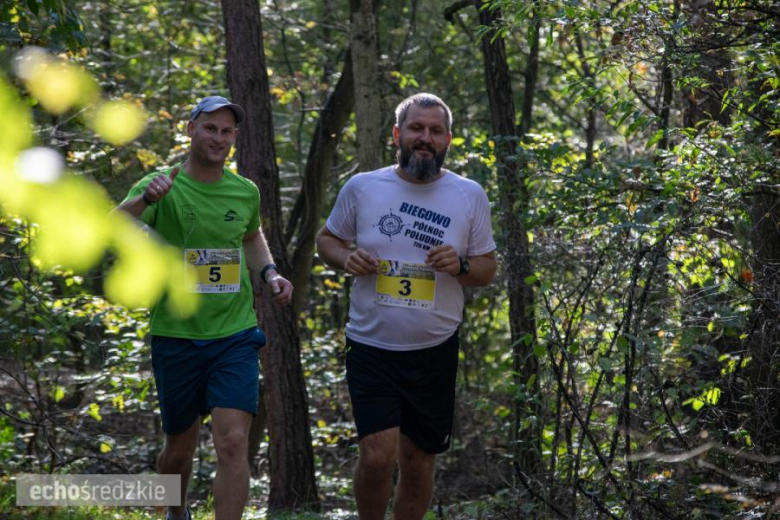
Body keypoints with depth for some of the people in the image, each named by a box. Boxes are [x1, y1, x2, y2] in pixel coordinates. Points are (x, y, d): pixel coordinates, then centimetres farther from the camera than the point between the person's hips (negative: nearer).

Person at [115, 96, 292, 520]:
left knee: (232, 445, -14)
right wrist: (145, 199, -46)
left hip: (235, 338, 1)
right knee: (179, 448, 14)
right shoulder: (162, 187, -8)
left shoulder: (245, 192, 4)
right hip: (176, 338, -1)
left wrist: (269, 273, 8)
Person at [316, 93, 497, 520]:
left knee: (418, 463, 10)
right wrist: (345, 258, -11)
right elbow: (327, 239, 12)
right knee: (378, 455, -14)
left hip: (435, 352, 1)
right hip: (372, 346, -1)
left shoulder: (470, 196, 0)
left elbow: (486, 271, 5)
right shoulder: (362, 188, -1)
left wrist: (460, 266, -17)